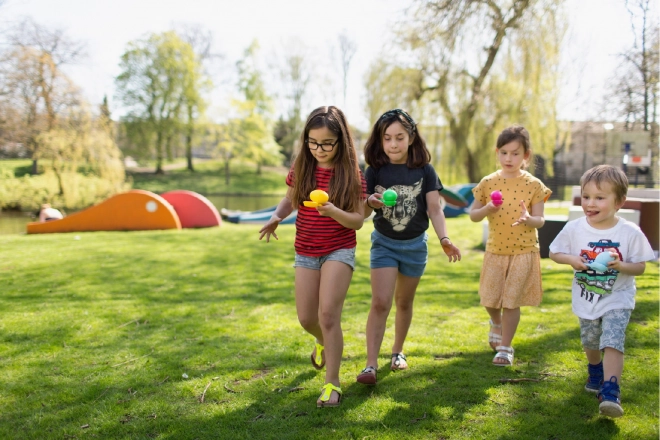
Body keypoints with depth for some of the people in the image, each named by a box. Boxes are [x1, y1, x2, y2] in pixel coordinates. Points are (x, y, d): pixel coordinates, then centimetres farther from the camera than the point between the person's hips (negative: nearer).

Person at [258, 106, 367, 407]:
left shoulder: (351, 173, -12)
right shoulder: (301, 168, -3)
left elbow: (358, 221, -12)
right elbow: (290, 199, 12)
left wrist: (334, 212, -32)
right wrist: (276, 217, -9)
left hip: (339, 250, -4)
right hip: (305, 252, 4)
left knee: (328, 314, -16)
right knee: (306, 319, 9)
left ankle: (332, 383, -4)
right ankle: (323, 342, 45)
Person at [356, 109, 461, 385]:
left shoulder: (424, 170, -6)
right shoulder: (375, 171, -7)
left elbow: (434, 208, -8)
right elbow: (361, 211, -6)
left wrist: (444, 239, -22)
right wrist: (370, 203, -30)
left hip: (415, 244, 1)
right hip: (384, 243, -1)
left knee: (404, 302, 15)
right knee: (380, 302, -12)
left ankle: (398, 352, 34)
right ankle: (371, 365, -12)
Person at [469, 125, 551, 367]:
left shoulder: (533, 185, -7)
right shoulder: (488, 183, -2)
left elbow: (540, 220, -5)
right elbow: (473, 215, 4)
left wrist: (528, 219, -28)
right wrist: (487, 209, -18)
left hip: (524, 251, -2)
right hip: (495, 250, 2)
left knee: (512, 301, 0)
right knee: (490, 299, 9)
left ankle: (505, 347, 15)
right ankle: (496, 323, 43)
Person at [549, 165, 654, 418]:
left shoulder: (630, 233, -16)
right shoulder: (574, 229, -12)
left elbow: (640, 267, -9)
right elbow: (554, 253, 0)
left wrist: (621, 266, -29)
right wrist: (571, 259, -20)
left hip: (617, 300, -3)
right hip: (586, 300, 3)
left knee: (613, 342, -18)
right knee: (590, 342, 20)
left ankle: (610, 392, -17)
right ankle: (595, 371, 49)